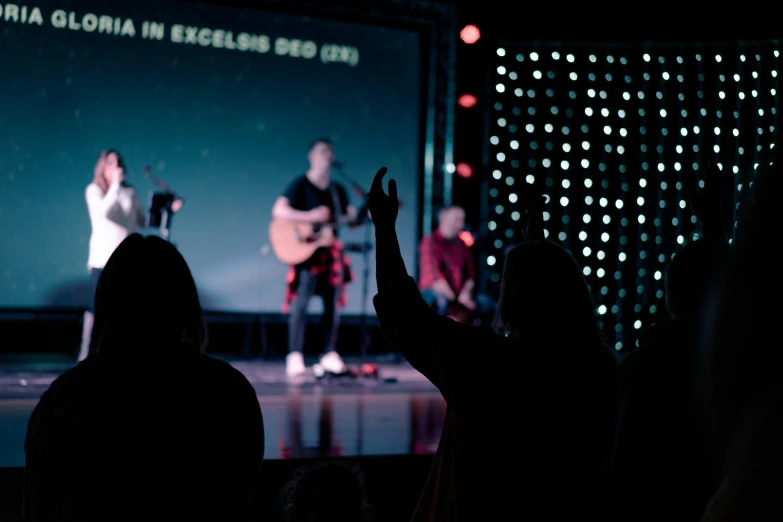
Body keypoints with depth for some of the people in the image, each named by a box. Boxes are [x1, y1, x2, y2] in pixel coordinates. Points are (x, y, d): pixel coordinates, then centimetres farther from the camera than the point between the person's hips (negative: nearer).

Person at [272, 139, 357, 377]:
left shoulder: (338, 190, 14)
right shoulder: (301, 185, -5)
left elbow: (351, 217, 13)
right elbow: (278, 211, -16)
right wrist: (310, 217, -24)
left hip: (331, 250, 6)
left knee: (333, 304, 5)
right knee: (300, 302, -13)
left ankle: (329, 355, 13)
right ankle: (294, 357, -11)